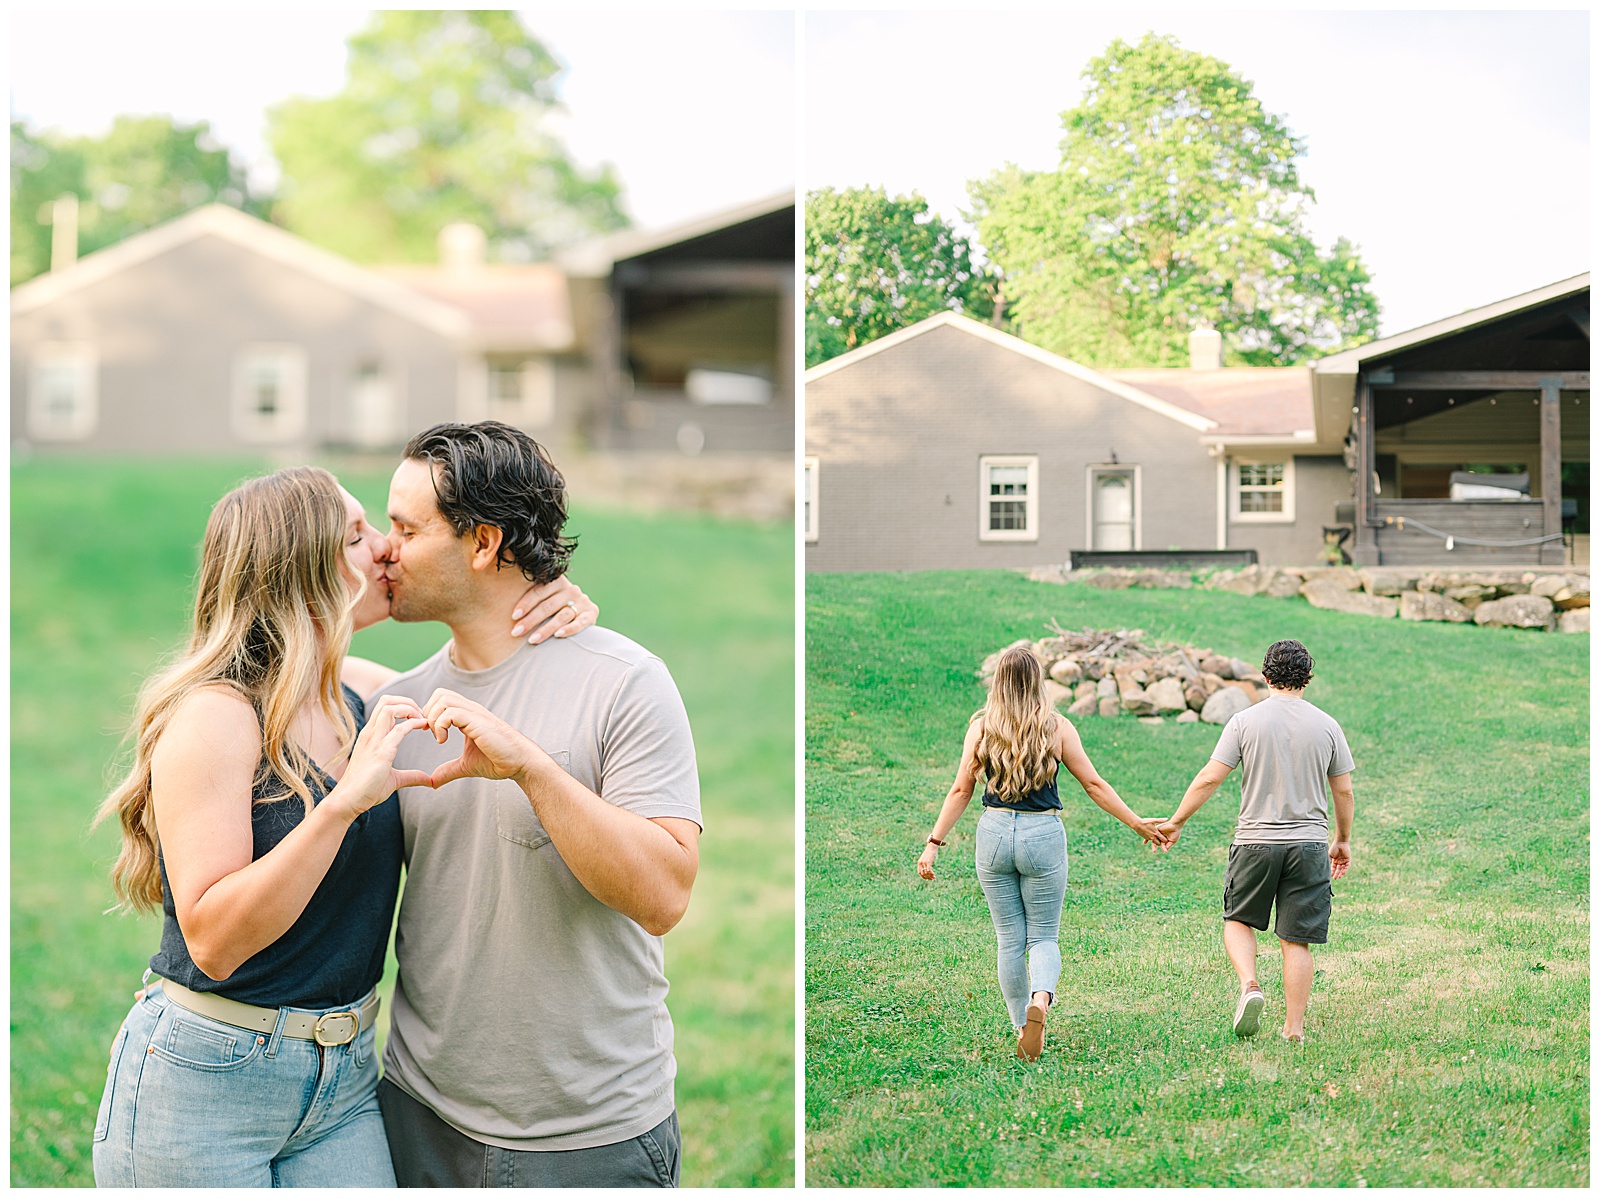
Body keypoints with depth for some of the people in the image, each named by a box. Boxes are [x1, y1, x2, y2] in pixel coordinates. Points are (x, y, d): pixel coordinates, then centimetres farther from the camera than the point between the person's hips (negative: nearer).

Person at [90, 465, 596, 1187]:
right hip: (203, 1084, -6)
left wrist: (559, 607, 1)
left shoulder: (361, 695, 4)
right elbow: (212, 941, -22)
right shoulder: (215, 716, -16)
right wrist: (343, 803, -31)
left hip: (345, 1075, 6)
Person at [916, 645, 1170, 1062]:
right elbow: (1094, 784, 0)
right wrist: (1137, 824, 9)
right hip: (1043, 834, -1)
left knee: (1009, 939, 12)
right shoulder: (1057, 727, -2)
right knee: (1043, 936, 8)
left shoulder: (981, 727, 0)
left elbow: (961, 790, -1)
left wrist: (934, 843, 4)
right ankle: (1040, 1000, -21)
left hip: (994, 831, 1)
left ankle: (1022, 1027, 16)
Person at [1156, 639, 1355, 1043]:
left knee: (1238, 919, 18)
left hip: (1256, 840, -1)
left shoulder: (1245, 722, -4)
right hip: (1309, 843, 1)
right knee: (1296, 940, 6)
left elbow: (1209, 778, -7)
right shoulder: (1326, 726, 2)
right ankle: (1294, 1028, 9)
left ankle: (1249, 985, -6)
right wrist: (1342, 841, 22)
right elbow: (1344, 791, 8)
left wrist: (1175, 822, 3)